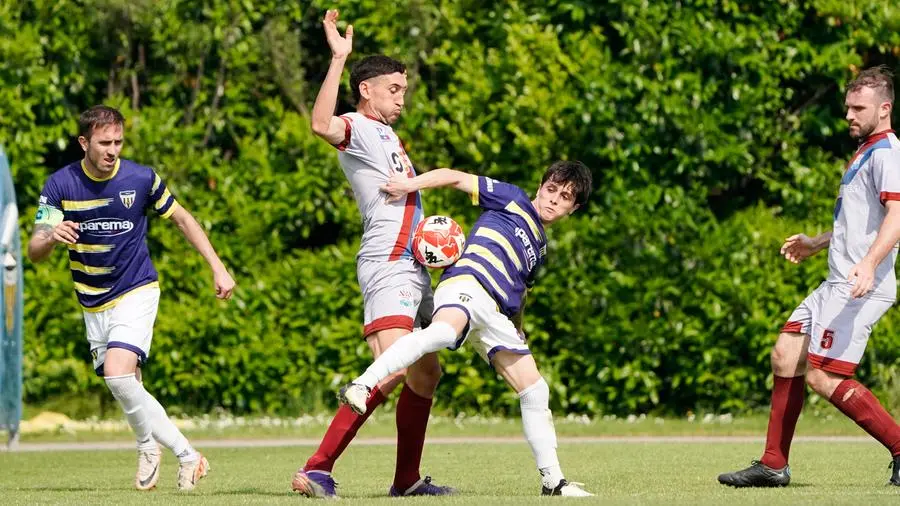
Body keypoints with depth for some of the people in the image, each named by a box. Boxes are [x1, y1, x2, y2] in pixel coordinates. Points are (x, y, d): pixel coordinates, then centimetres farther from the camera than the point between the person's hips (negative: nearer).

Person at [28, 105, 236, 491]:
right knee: (127, 387, 4)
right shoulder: (60, 184, -8)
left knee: (118, 373, -23)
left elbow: (182, 219, 7)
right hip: (93, 304, 4)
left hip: (136, 292, -4)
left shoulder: (141, 179, -10)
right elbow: (35, 252, -11)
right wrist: (51, 237, -35)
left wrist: (217, 267, 2)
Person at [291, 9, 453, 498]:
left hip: (412, 266, 10)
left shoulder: (386, 134, 23)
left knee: (426, 373, 14)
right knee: (392, 370, -23)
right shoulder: (357, 128, -7)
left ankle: (407, 479, 23)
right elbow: (322, 125, -33)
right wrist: (339, 59, -36)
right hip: (387, 267, -10)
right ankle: (317, 470, -27)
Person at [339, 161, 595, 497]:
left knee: (535, 393, 5)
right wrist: (411, 184, -2)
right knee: (442, 333, -41)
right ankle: (362, 386, -52)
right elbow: (456, 178, 11)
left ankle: (552, 481, 12)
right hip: (467, 284, -8)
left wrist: (518, 332, 32)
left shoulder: (540, 246, 33)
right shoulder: (512, 199, 15)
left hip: (495, 317, 8)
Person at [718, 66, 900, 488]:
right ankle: (773, 465, 14)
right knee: (785, 355, 9)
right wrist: (815, 244, 42)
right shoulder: (865, 151, 20)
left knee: (823, 377, -15)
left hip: (860, 287, -10)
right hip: (837, 284, 10)